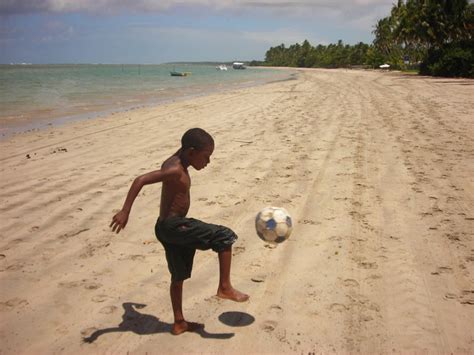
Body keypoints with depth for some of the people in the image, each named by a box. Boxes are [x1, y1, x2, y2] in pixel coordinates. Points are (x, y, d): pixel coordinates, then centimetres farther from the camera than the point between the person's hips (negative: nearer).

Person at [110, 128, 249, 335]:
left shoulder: (177, 164, 9)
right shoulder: (175, 170, -20)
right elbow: (140, 180, -28)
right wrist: (125, 212, -31)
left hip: (171, 227, 10)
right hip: (174, 226, -10)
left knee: (179, 276, 19)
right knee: (225, 237, -10)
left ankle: (179, 323, 31)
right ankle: (225, 287, -3)